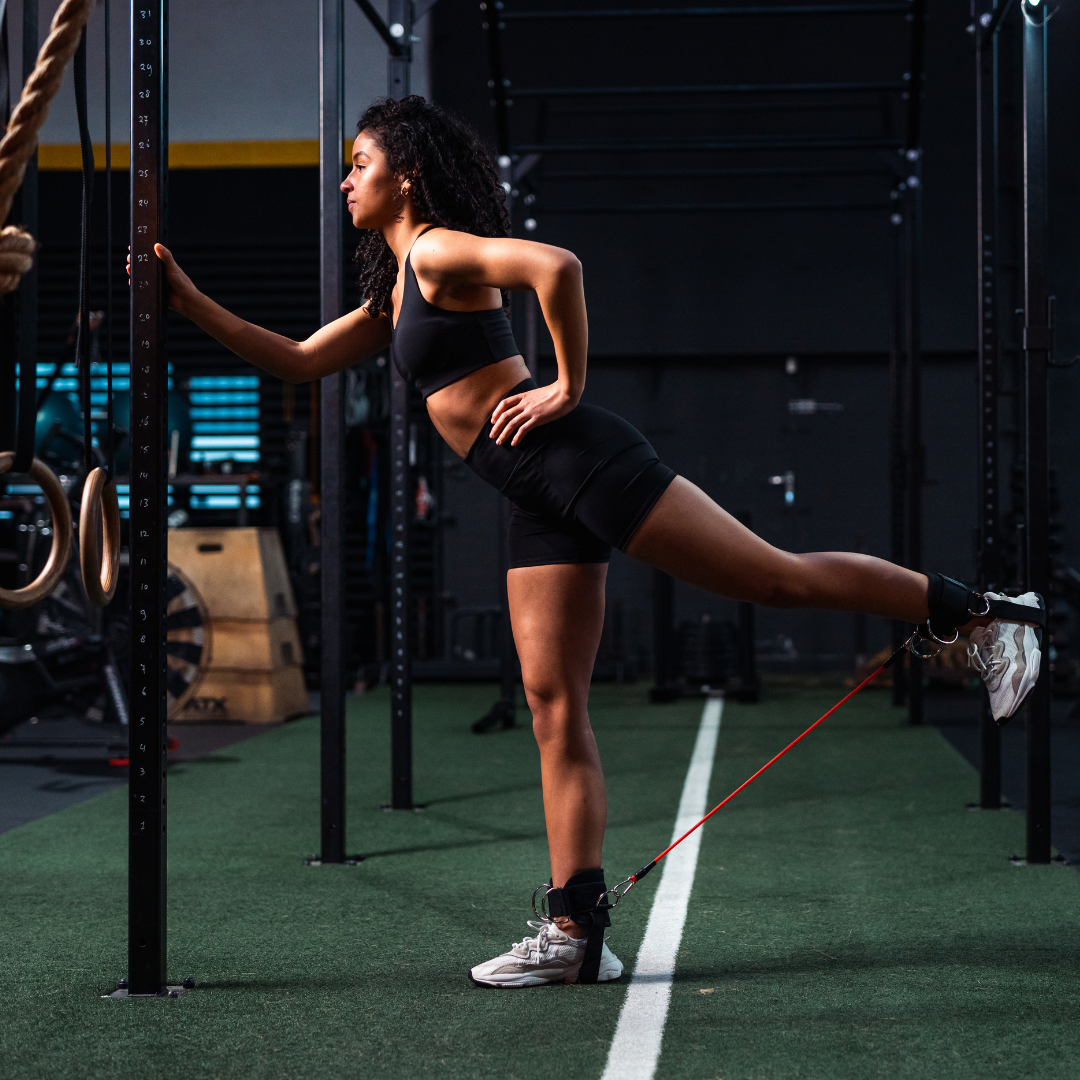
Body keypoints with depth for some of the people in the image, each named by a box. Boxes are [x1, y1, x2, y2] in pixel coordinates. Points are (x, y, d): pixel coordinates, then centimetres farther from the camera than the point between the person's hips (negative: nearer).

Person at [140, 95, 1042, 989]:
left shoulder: (437, 250, -5)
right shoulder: (394, 294, 24)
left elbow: (556, 266, -22)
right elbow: (299, 362, 28)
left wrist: (570, 386, -15)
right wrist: (191, 301, 24)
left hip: (580, 462, -9)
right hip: (543, 503, 9)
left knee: (777, 578, -9)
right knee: (554, 704, 3)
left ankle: (977, 613, 4)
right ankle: (577, 932, 4)